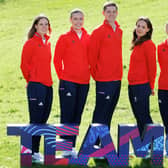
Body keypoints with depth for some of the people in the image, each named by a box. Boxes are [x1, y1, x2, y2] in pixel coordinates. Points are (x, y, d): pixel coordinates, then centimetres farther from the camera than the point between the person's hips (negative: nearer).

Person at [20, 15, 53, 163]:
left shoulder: (47, 43, 15)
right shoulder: (31, 43, -7)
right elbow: (24, 65, -6)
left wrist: (48, 79, 14)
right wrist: (31, 80, 3)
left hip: (48, 85, 7)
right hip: (36, 85, -7)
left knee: (43, 119, 10)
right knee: (36, 120, -5)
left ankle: (36, 151, 18)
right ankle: (33, 153, -1)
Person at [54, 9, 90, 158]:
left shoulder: (88, 38, 9)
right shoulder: (64, 38, -2)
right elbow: (57, 59, -1)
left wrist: (89, 73, 8)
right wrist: (62, 76, -1)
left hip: (83, 82, 4)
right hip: (68, 82, -4)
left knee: (77, 115, 9)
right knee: (67, 115, -4)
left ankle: (72, 146, 16)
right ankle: (65, 148, 0)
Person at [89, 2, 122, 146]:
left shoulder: (119, 31, 13)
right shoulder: (98, 32, -8)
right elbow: (92, 55, -8)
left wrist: (119, 72, 14)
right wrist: (96, 74, -3)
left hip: (117, 78, 7)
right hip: (104, 80, -7)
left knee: (109, 112, 11)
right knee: (101, 112, -5)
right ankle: (95, 142, 0)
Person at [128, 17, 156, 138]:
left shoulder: (148, 44, -11)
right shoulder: (137, 44, 15)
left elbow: (152, 66, -11)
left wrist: (151, 86, -6)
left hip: (142, 86, -9)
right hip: (133, 86, 9)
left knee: (144, 117, -6)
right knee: (139, 117, 13)